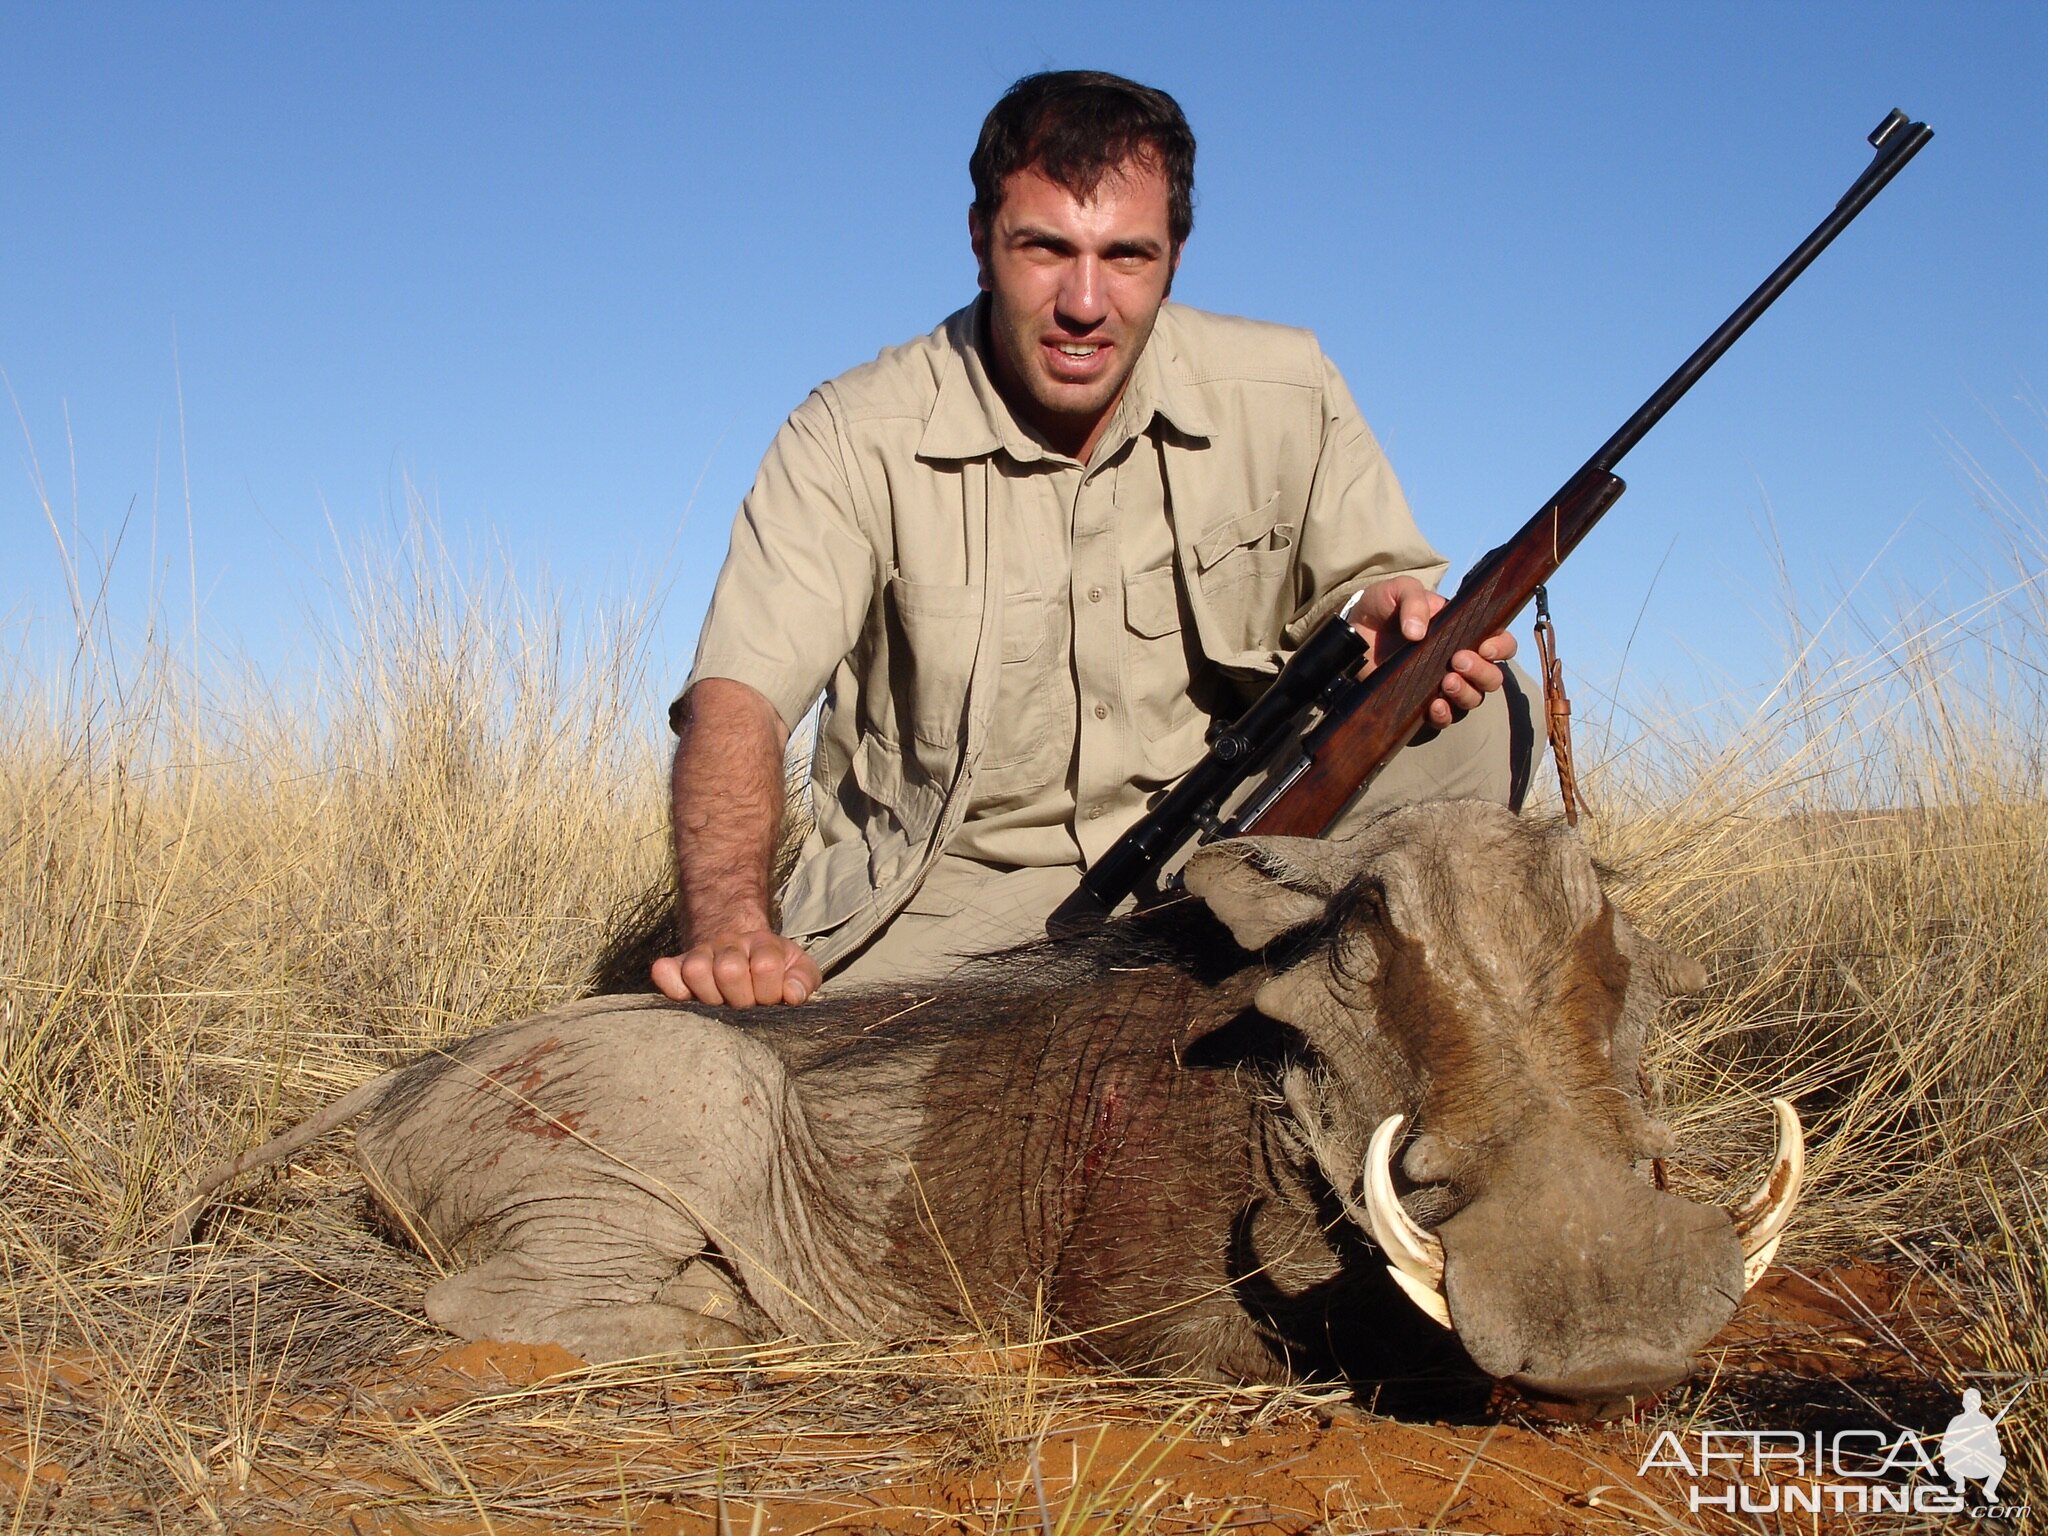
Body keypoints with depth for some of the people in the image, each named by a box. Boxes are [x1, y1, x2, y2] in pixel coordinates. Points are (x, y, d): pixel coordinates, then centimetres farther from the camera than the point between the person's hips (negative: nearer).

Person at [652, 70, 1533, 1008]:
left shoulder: (1287, 394, -5)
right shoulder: (852, 439, -13)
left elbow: (1366, 583, 7)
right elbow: (737, 695, -23)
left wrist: (1392, 623, -21)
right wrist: (730, 928, -42)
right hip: (951, 884, -2)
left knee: (1475, 716, -17)